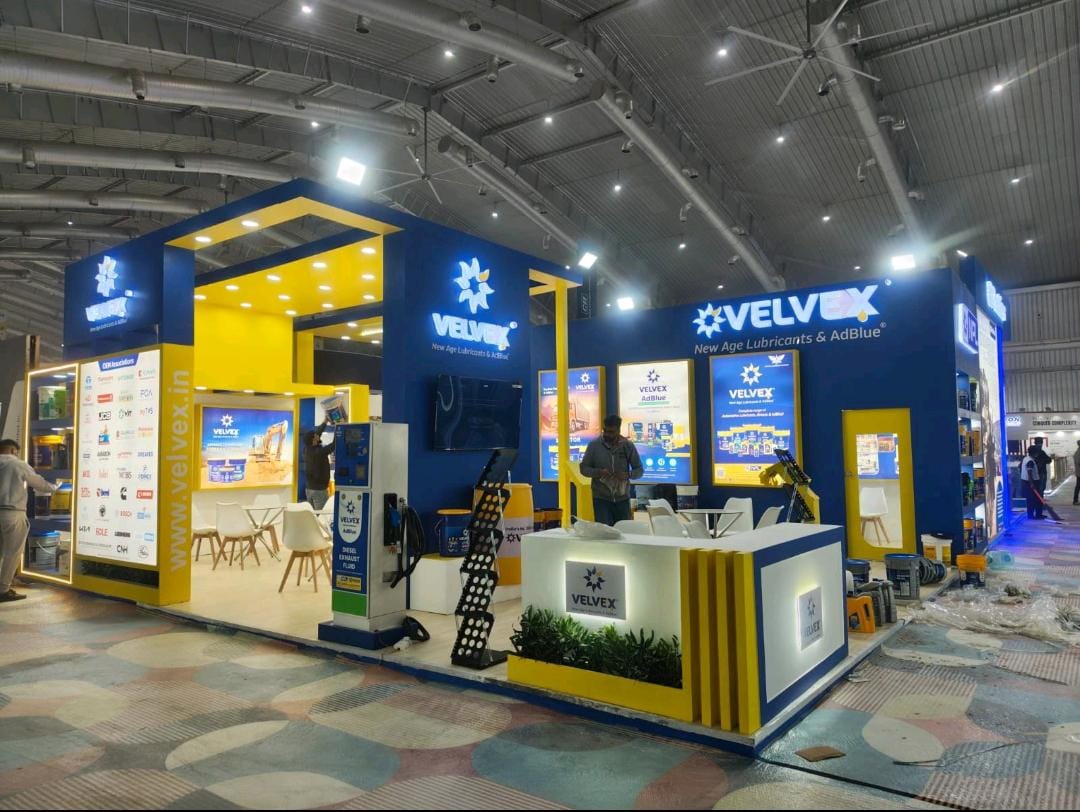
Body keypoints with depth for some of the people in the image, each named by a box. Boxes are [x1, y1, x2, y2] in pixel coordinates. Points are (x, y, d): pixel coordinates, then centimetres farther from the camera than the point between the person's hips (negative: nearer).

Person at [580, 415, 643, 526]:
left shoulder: (628, 446, 0)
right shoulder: (594, 445, -3)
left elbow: (639, 470, 4)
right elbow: (584, 468, 2)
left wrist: (627, 475, -17)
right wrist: (598, 472, -18)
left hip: (622, 499, 2)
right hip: (601, 499, -1)